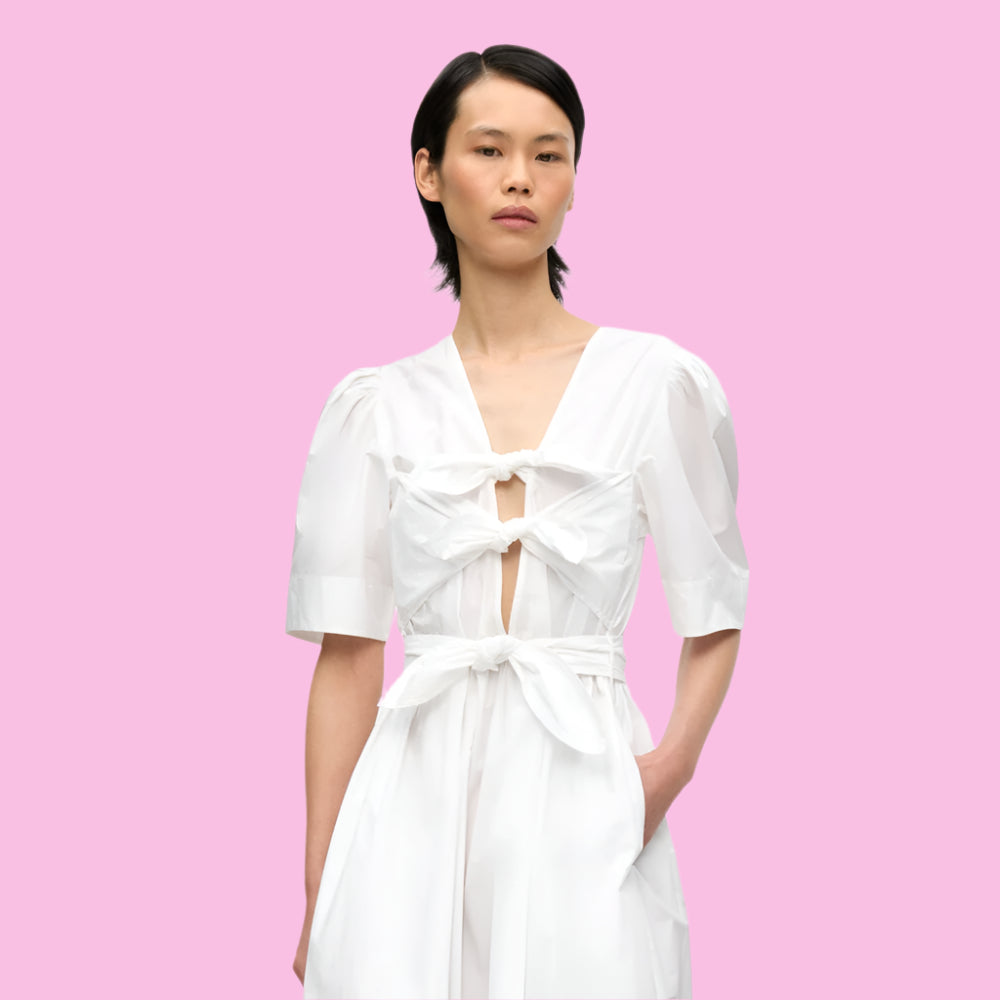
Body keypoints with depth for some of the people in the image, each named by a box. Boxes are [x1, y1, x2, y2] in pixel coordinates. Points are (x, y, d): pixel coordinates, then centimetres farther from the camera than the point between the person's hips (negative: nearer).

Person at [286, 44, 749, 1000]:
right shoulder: (376, 406, 5)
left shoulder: (659, 380, 2)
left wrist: (672, 760, -12)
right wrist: (320, 896, 1)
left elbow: (714, 619, 7)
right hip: (418, 792, 1)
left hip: (585, 793, -1)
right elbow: (346, 654, 4)